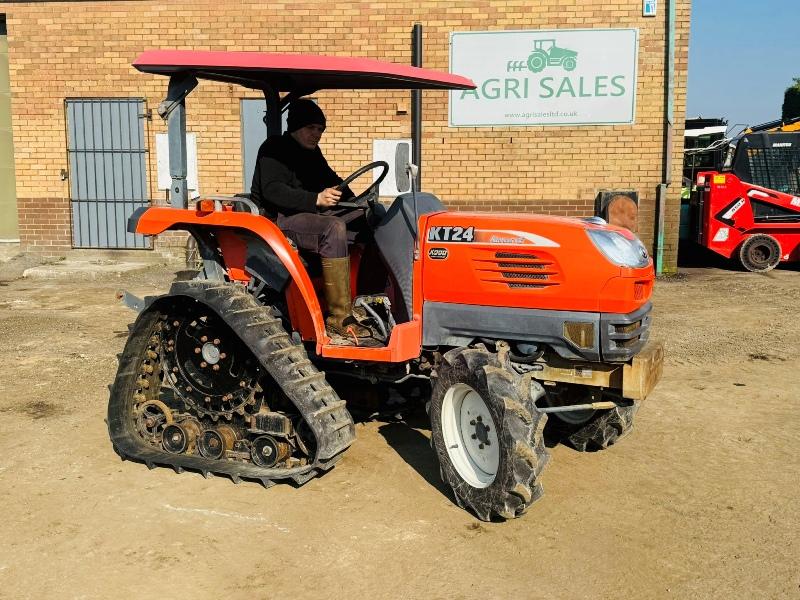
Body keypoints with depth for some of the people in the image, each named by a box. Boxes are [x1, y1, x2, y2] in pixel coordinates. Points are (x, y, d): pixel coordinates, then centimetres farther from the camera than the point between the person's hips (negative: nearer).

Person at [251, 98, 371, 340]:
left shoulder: (311, 152, 21)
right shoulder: (274, 149, -5)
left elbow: (331, 180, 27)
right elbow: (272, 190, -20)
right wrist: (316, 199, -32)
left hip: (312, 213, 9)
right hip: (280, 219, -9)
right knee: (334, 228, -36)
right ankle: (339, 317, -37)